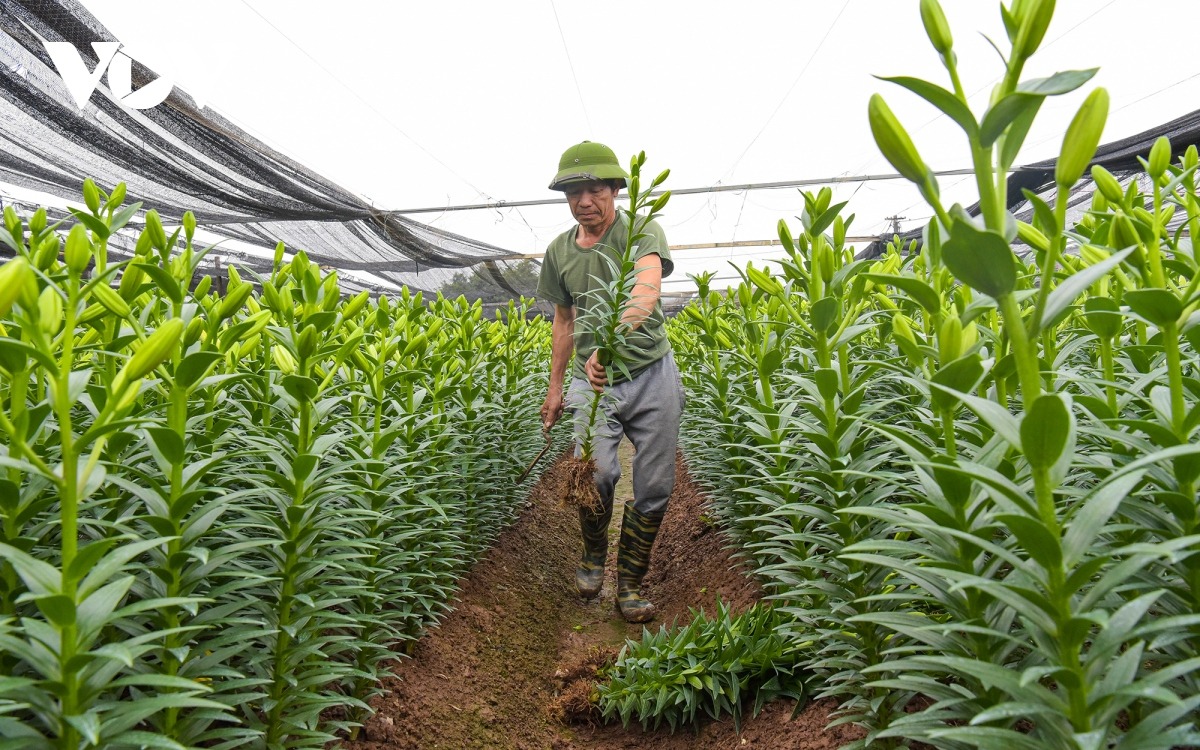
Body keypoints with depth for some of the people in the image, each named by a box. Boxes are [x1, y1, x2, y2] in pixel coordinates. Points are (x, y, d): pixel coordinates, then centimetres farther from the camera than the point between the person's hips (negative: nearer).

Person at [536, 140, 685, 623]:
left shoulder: (642, 232, -9)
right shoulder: (559, 251, 7)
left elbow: (646, 292, -30)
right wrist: (555, 388, 18)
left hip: (652, 375, -2)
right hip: (593, 381, 2)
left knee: (654, 487, 2)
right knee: (595, 473, -18)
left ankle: (630, 584, 22)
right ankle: (593, 555, 13)